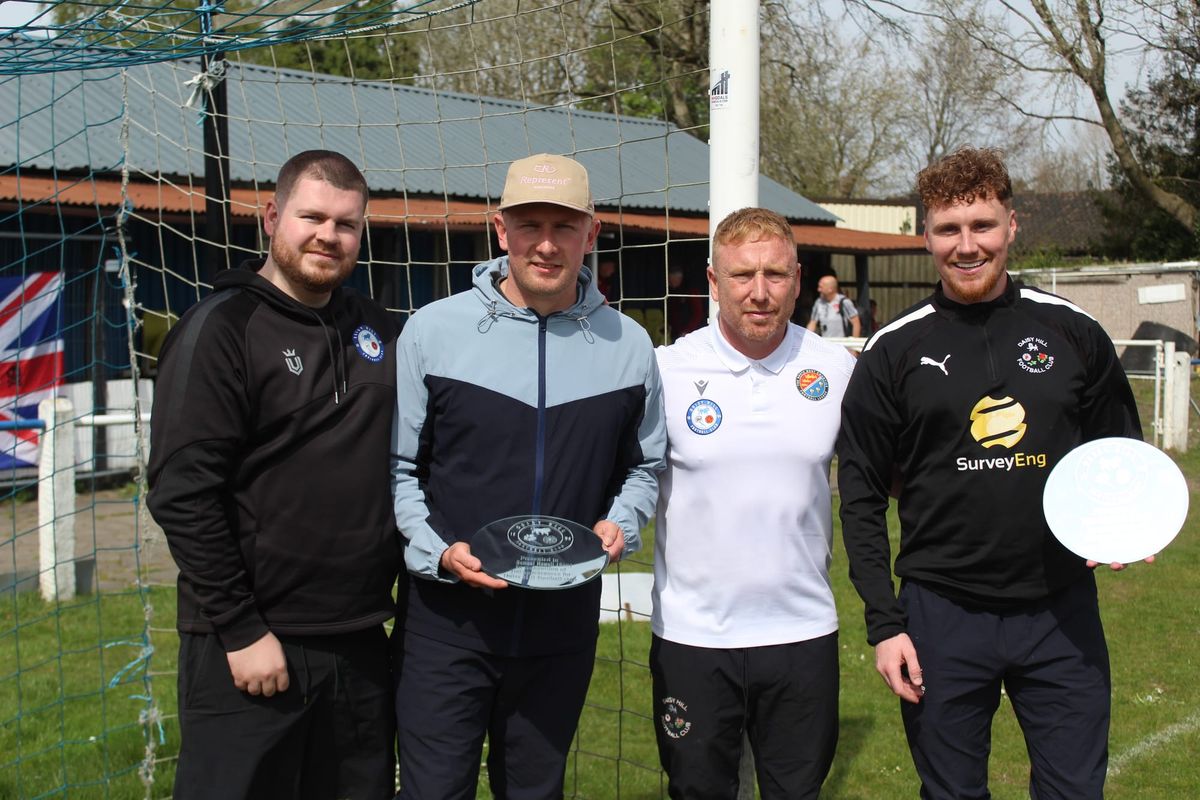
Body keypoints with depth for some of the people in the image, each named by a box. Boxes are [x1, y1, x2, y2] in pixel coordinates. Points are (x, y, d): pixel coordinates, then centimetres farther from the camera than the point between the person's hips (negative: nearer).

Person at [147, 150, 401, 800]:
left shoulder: (378, 330, 11)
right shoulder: (222, 328, -8)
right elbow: (182, 494, -15)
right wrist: (242, 630, -16)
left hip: (361, 642, 6)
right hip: (247, 647, -6)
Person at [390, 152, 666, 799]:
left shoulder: (628, 345, 3)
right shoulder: (433, 330, -5)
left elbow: (644, 464, 15)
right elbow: (399, 467, 0)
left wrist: (621, 524, -4)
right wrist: (438, 551, -14)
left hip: (563, 625, 2)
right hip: (447, 619, -2)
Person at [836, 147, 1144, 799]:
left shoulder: (1073, 333, 3)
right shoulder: (895, 351, -1)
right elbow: (861, 495, 1)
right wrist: (883, 623, -4)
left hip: (1062, 614, 1)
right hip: (942, 618, -1)